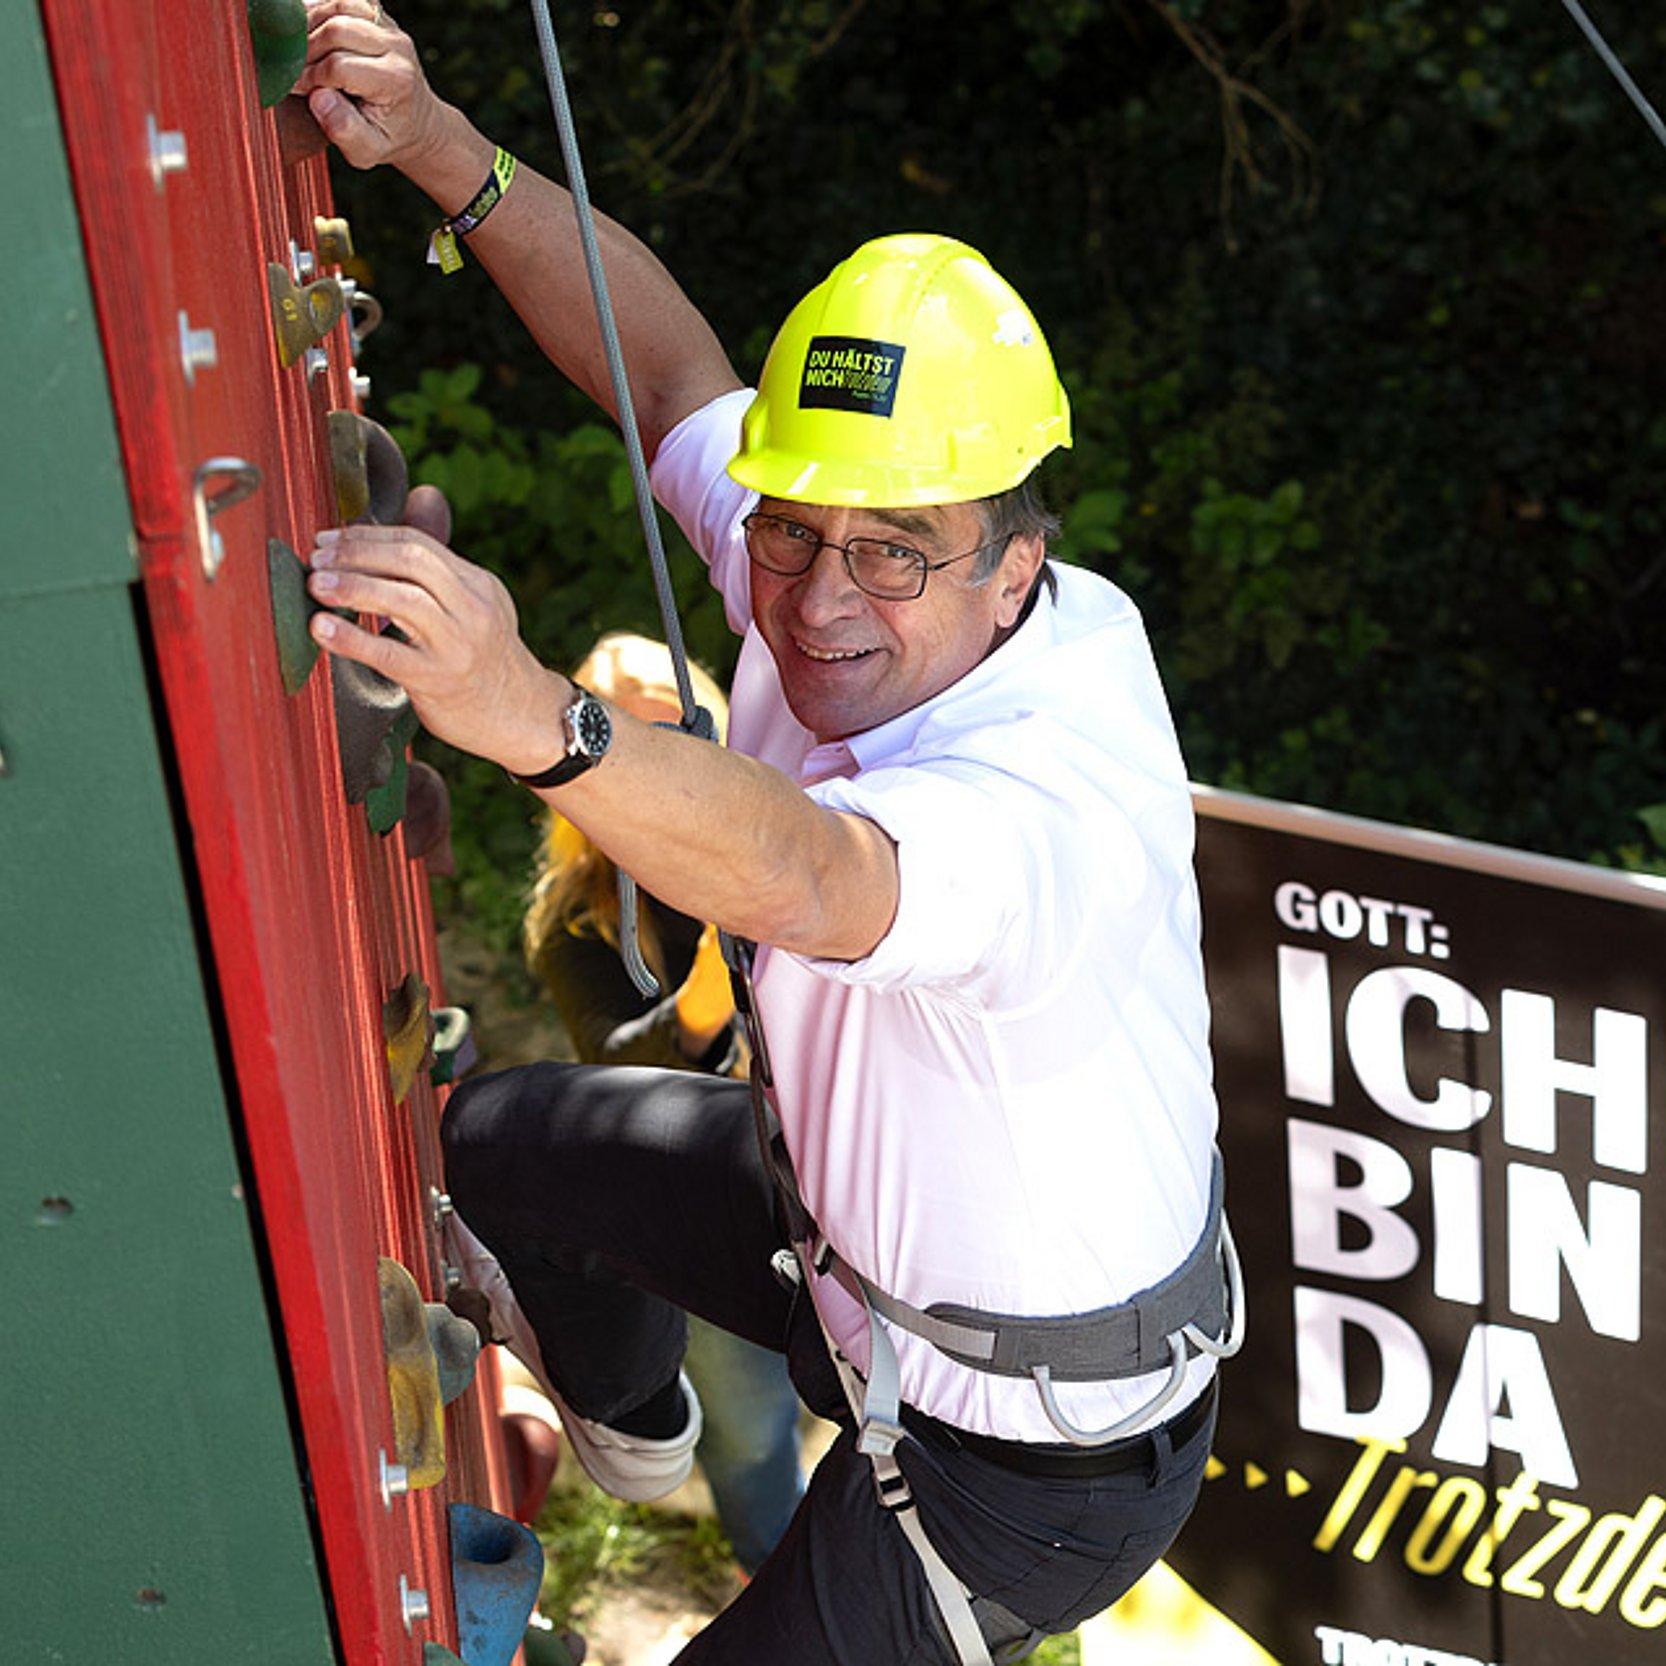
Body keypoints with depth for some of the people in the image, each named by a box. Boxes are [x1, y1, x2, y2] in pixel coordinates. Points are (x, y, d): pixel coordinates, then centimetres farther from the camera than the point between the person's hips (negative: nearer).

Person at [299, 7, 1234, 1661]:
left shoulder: (1058, 789, -40)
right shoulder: (847, 601, -16)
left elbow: (810, 881, -61)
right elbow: (673, 367, -2)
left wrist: (534, 717, -77)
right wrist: (439, 150, -10)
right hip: (845, 1209, 9)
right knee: (495, 1137, 26)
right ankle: (624, 1414, 56)